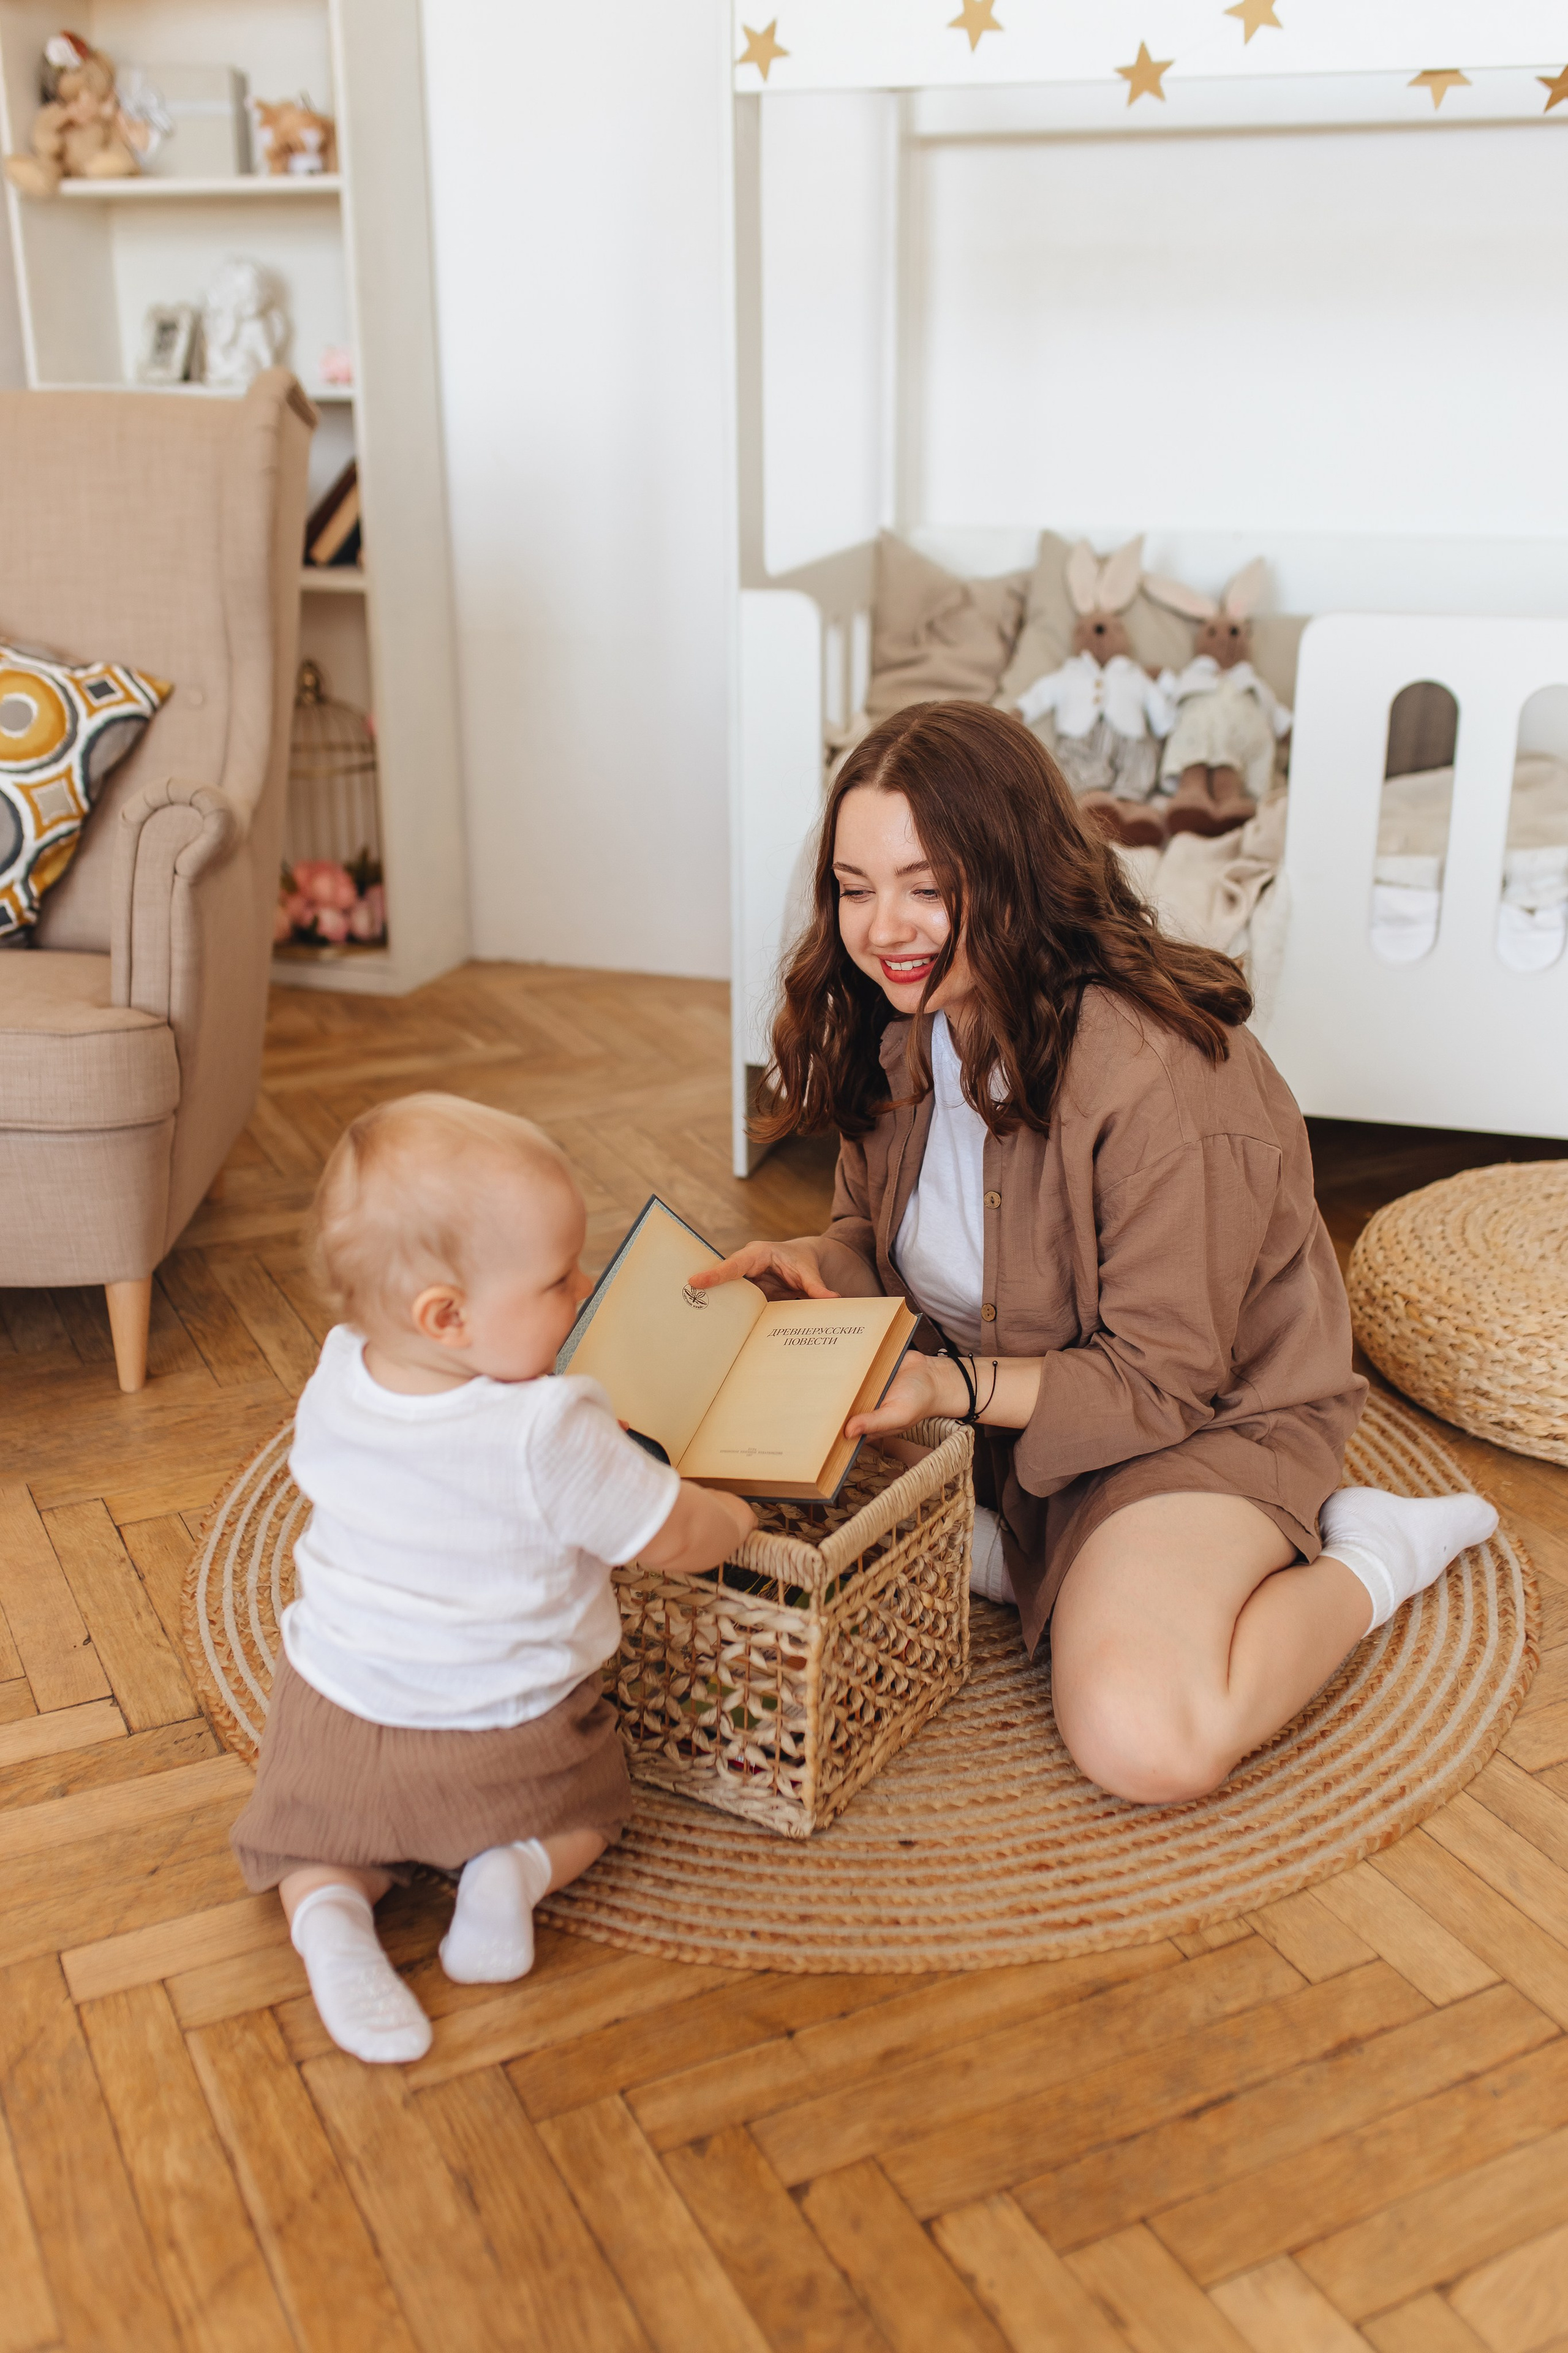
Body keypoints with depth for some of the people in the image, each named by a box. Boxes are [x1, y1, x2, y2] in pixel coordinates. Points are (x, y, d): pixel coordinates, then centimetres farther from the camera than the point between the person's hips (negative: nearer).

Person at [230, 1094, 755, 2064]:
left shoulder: (336, 1378, -12)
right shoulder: (552, 1437, -31)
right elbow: (677, 1539, -19)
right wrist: (738, 1516, 6)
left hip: (336, 1715, 3)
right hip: (498, 1741, -3)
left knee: (321, 1831, 27)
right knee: (587, 1801, 26)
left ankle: (331, 1905, -5)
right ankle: (517, 1869, -3)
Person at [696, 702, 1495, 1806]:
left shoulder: (1163, 1084, -32)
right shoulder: (903, 1024, -7)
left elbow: (1159, 1383, -24)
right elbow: (881, 1239, 7)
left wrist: (956, 1387, -36)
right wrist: (810, 1268, -16)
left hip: (1201, 1420, -7)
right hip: (987, 1394, 7)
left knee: (1144, 1738, -28)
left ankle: (1370, 1554, -2)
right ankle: (1011, 1555, 2)